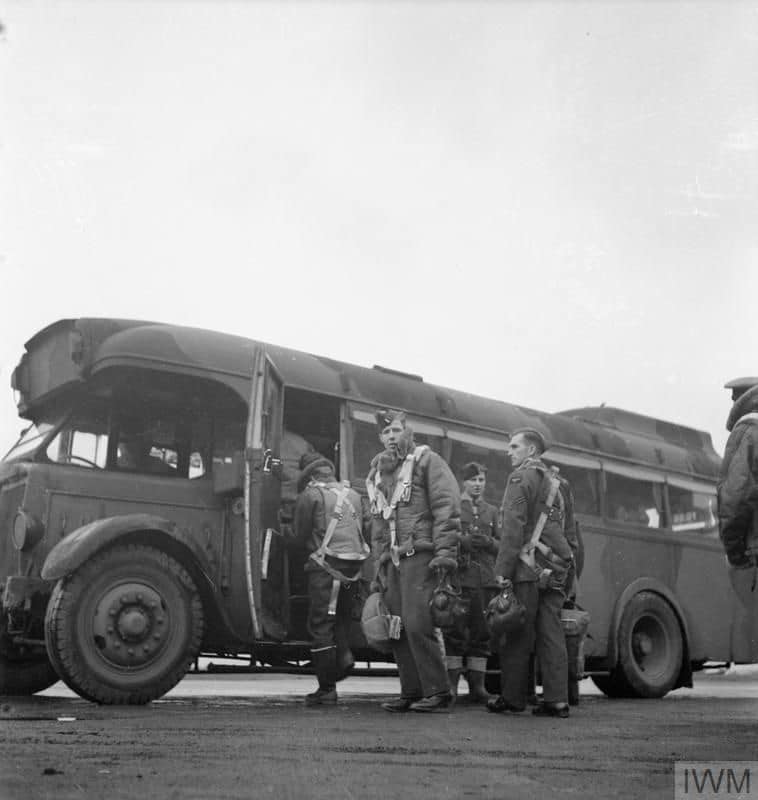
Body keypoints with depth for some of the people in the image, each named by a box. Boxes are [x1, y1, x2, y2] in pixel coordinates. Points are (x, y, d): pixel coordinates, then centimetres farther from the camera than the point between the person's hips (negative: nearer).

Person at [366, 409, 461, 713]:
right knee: (398, 629, 5)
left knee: (417, 624, -13)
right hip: (392, 560, 7)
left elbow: (447, 506, -9)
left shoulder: (426, 460, 1)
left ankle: (438, 693, -6)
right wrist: (379, 568, 21)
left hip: (420, 554, -7)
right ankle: (411, 693, 13)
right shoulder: (378, 473, 22)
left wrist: (445, 551, -18)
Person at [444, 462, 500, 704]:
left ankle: (477, 684, 11)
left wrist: (488, 542, -7)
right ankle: (451, 684, 2)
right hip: (459, 578, -3)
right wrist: (462, 541, -15)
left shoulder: (491, 511, 18)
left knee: (482, 632, 4)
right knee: (455, 631, -4)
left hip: (486, 581, 4)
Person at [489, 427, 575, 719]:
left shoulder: (522, 476, -4)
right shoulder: (553, 481, 22)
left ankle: (512, 698, 4)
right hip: (553, 569, 8)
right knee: (551, 634, 6)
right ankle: (557, 700, 5)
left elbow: (514, 527, -13)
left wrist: (502, 569, -14)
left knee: (517, 634, -1)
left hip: (527, 567, -8)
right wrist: (560, 566, 20)